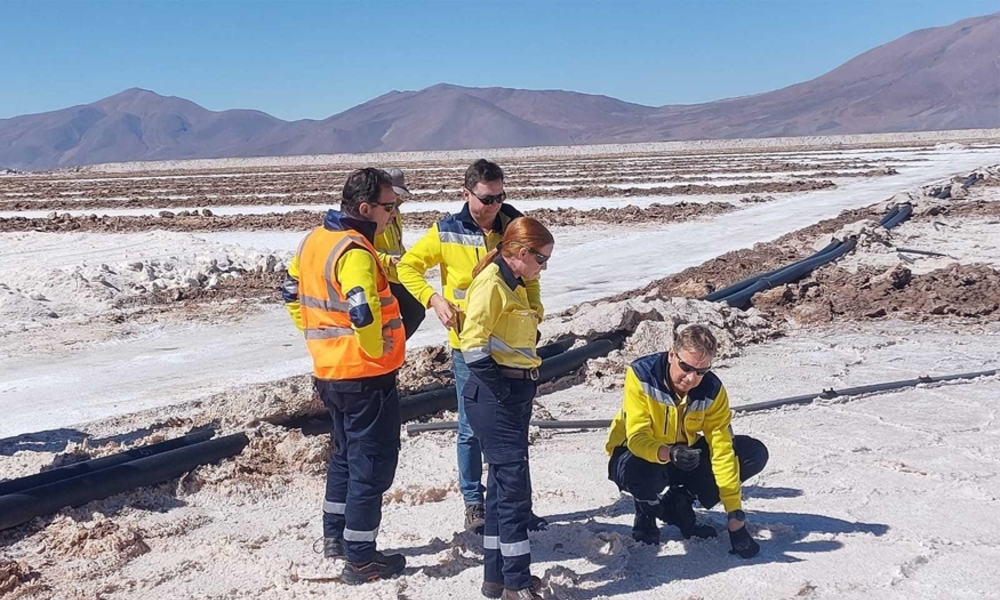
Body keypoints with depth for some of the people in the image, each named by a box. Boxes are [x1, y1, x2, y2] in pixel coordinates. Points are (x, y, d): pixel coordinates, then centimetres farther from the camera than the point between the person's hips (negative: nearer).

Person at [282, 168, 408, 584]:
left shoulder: (314, 240, 7)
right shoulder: (354, 252, -22)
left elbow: (292, 293, 18)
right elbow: (363, 312, -33)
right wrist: (378, 352, -16)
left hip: (330, 371, 9)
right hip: (366, 377, -9)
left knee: (345, 455, 24)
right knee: (372, 466, 2)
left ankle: (334, 537, 36)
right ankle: (360, 559, 10)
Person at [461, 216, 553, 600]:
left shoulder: (513, 285, 16)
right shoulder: (491, 283, -14)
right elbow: (473, 344, -21)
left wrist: (521, 389, 12)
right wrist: (501, 392, -16)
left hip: (514, 395, 10)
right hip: (495, 397, -10)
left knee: (504, 483, 13)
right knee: (514, 485, -6)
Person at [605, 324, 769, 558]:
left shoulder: (712, 390, -17)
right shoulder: (641, 374, -26)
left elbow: (722, 451, -18)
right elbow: (637, 437, -30)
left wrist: (735, 516, -21)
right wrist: (668, 454, -53)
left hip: (685, 452, 4)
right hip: (637, 452, -4)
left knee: (755, 453, -12)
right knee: (640, 474, -41)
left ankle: (679, 503, 3)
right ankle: (646, 509, -2)